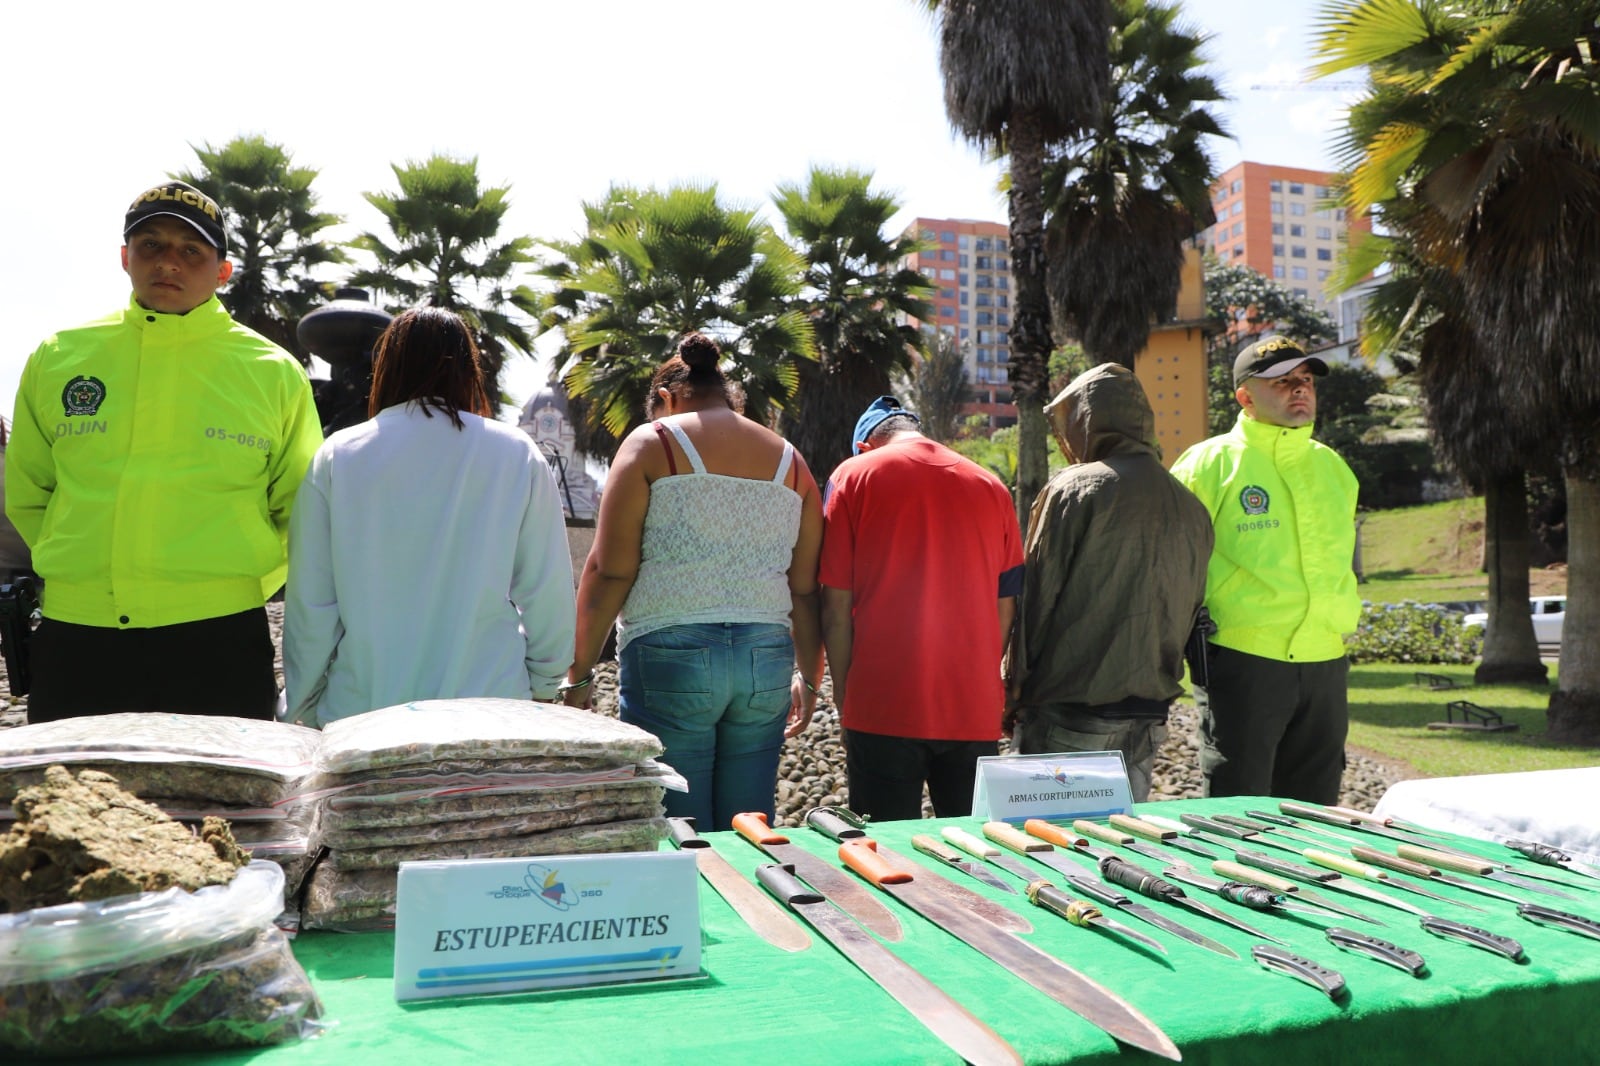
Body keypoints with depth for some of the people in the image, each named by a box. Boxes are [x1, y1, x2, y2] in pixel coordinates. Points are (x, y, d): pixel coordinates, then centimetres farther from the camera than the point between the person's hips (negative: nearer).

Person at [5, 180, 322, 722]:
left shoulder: (273, 372, 2)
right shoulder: (56, 358, 7)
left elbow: (300, 512, 9)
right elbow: (26, 494, 18)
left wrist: (243, 584, 2)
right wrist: (81, 564, 10)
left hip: (220, 642, -2)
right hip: (74, 641, 2)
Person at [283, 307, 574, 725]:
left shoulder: (337, 457, -1)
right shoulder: (517, 455, -2)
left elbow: (309, 604, 1)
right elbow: (549, 595, 0)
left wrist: (305, 709, 13)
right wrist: (542, 690, 14)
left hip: (359, 711, 1)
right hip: (489, 711, 0)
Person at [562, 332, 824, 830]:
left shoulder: (651, 443, 2)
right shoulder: (789, 460, 13)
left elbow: (610, 572, -5)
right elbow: (806, 591, 11)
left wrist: (579, 672, 0)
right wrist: (809, 678, 21)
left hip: (672, 655, -4)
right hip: (767, 658, 4)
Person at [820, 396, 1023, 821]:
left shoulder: (853, 476, 0)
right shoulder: (991, 486, 8)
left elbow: (836, 606, -4)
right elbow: (1005, 609, 9)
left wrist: (844, 700, 4)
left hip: (882, 710, -3)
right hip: (975, 713, 3)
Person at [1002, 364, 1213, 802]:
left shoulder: (1072, 491, -11)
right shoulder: (1192, 510, 7)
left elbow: (1036, 600, -10)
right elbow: (1188, 613, 12)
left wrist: (1015, 693, -1)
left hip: (1068, 716, -6)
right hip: (1148, 719, 6)